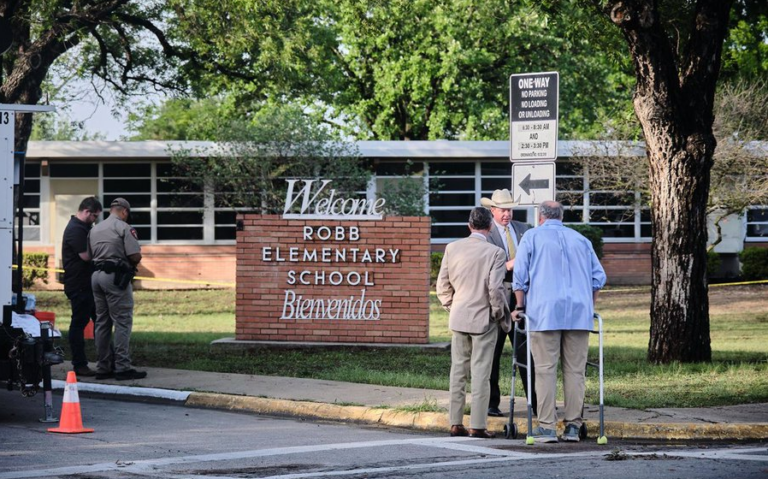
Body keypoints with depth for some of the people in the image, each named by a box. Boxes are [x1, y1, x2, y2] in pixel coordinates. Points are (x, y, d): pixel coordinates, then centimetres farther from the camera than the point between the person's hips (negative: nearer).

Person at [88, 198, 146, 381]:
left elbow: (90, 256, 16)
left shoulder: (95, 229, 16)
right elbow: (135, 256, -12)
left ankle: (103, 367, 12)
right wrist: (130, 264, 8)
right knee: (123, 322, -5)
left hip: (96, 275, 7)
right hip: (115, 276, -7)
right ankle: (122, 367, -9)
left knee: (102, 322, 11)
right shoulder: (123, 227, -6)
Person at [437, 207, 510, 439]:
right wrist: (500, 315, -1)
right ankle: (477, 425, -2)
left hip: (459, 318, 4)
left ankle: (455, 423, 12)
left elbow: (443, 285, 3)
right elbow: (495, 288, -15)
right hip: (484, 319, -4)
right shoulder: (494, 253, -12)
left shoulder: (452, 248, 0)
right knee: (480, 372, -1)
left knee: (458, 371, 10)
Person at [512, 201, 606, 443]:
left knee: (546, 370, -4)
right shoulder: (580, 240, 18)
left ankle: (547, 427, -10)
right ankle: (573, 426, 0)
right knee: (575, 370, 3)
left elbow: (520, 276, 3)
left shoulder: (532, 237, 9)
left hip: (545, 311, -3)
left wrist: (520, 306, 10)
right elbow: (598, 276, 15)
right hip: (579, 312, 3)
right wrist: (590, 306, 23)